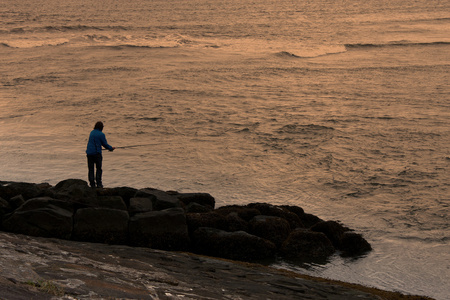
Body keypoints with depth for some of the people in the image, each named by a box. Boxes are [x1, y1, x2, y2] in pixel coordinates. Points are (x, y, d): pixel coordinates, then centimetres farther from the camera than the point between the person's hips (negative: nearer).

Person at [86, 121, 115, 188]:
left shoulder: (92, 132, 11)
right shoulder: (101, 134, -8)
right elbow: (105, 144, -2)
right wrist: (111, 148, 18)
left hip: (89, 153, 5)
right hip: (97, 153, -5)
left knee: (91, 169, 7)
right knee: (99, 168, 6)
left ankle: (92, 184, 5)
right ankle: (98, 183, 1)